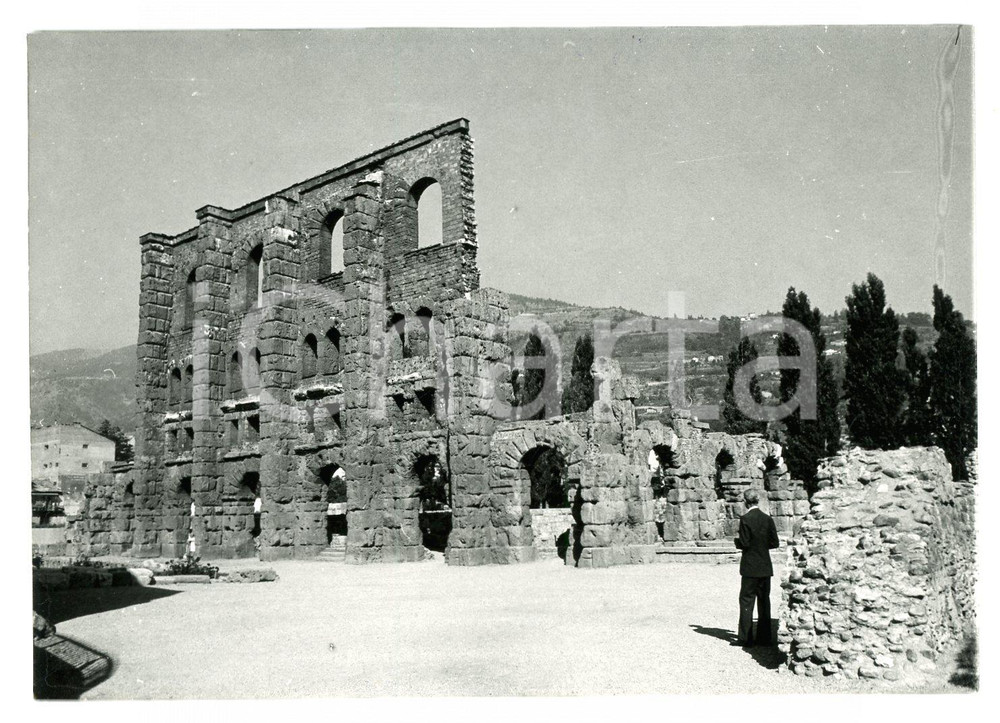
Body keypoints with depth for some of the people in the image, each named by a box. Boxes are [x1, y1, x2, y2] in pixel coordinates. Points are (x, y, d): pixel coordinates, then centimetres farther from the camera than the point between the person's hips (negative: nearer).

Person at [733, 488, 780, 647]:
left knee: (746, 601, 1)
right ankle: (764, 637, 14)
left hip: (750, 567, -5)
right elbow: (774, 543, 3)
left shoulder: (745, 519, -13)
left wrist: (737, 542, 5)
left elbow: (744, 543, -16)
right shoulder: (767, 519, 3)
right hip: (765, 567, 5)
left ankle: (745, 638, 1)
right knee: (764, 601, 11)